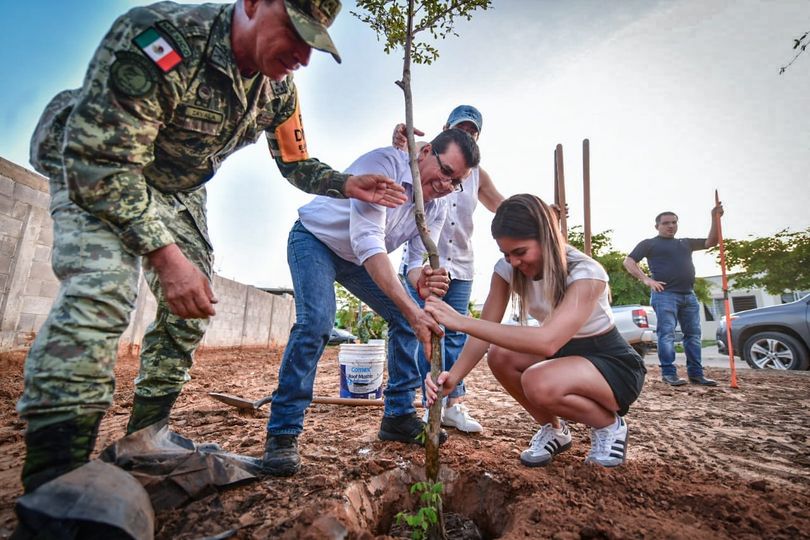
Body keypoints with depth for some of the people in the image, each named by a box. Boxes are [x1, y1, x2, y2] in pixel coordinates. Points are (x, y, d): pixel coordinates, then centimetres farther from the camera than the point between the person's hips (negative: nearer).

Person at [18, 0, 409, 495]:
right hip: (92, 167, -6)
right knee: (101, 293, -29)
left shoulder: (279, 90, -10)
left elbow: (296, 164, 2)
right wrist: (166, 255, -37)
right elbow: (100, 158, -32)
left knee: (192, 307, 0)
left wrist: (346, 185, -16)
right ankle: (52, 487, -18)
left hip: (177, 187, 7)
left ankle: (144, 440, 16)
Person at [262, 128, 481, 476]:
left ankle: (398, 416, 11)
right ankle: (282, 432, -12)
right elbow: (367, 241, -42)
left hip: (360, 257, 7)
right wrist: (412, 309, -49)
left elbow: (419, 259, -14)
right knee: (316, 321, -27)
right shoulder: (383, 164, -32)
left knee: (406, 320, -1)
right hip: (315, 239, -6)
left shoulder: (436, 209, -10)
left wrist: (422, 282, -41)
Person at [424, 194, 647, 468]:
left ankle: (610, 425, -1)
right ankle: (553, 430, 4)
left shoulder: (586, 273, -30)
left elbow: (547, 341, -45)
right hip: (563, 354, 6)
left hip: (614, 365, -6)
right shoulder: (507, 269, -12)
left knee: (538, 383, -34)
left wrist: (461, 321, -50)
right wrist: (453, 376, -36)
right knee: (500, 356, -22)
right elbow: (486, 330, -17)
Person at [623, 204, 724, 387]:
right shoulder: (649, 243, 6)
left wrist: (715, 218, 8)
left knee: (693, 335, 7)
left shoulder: (686, 243, 23)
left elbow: (711, 242, 21)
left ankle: (696, 373, 13)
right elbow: (628, 262, -1)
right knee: (667, 334, -8)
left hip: (689, 295, 6)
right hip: (665, 294, -6)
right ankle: (669, 373, -4)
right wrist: (646, 279, -12)